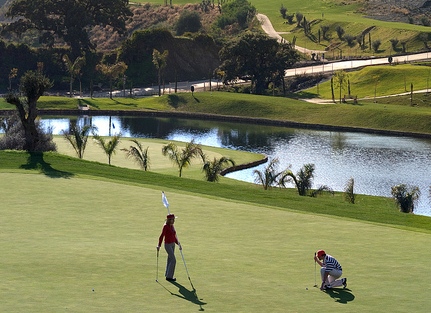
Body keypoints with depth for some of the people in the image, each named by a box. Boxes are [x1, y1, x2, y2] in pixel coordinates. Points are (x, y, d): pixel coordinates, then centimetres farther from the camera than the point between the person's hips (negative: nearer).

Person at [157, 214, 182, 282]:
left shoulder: (172, 226, 6)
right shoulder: (165, 226, -18)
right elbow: (162, 236, -20)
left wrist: (178, 244, 8)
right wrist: (159, 245, -24)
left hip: (173, 244, 8)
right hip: (168, 245, -8)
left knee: (170, 259, 16)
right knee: (173, 260, -8)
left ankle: (167, 274, 28)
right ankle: (169, 276, 0)